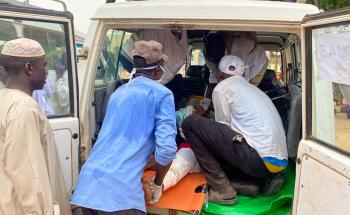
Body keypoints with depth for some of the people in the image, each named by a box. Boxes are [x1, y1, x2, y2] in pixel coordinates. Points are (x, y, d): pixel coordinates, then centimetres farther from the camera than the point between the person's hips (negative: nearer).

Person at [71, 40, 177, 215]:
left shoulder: (119, 92, 21)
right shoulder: (161, 94, 1)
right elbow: (167, 149, -8)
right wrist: (158, 183, 9)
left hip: (87, 185, 7)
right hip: (120, 190, -7)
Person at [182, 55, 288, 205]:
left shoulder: (222, 88, 4)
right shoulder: (254, 89, 25)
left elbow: (223, 126, 6)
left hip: (259, 160, -8)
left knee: (191, 123, -4)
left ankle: (221, 189, -5)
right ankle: (267, 178, 11)